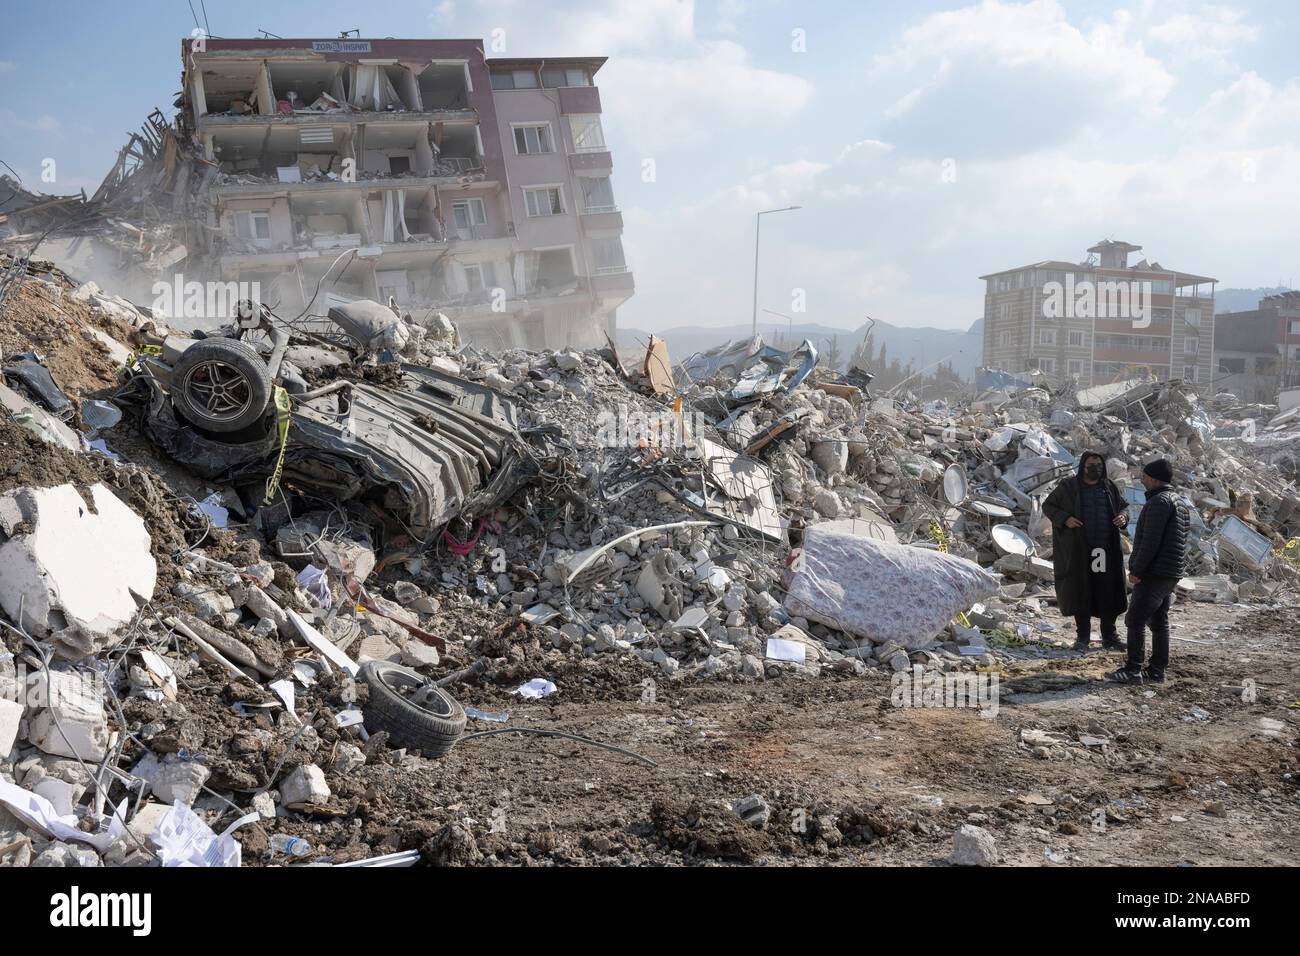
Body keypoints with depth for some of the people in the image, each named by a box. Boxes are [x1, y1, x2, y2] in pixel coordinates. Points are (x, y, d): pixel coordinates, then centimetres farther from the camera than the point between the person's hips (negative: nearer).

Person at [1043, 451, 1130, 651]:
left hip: (1107, 549, 3)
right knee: (1080, 592, 1)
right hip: (1079, 550, -3)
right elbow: (1047, 506, 2)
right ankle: (1082, 636, 11)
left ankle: (1109, 636, 15)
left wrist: (1123, 517, -6)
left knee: (1109, 592, 4)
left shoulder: (1110, 487, 7)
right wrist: (1064, 519, -16)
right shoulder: (1069, 486, -3)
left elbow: (1124, 506, 18)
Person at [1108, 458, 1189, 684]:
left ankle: (1133, 670, -9)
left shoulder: (1159, 501, -15)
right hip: (1172, 573, 10)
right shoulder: (1179, 502, 18)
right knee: (1160, 621, 12)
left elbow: (1151, 541, -22)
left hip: (1155, 573, -10)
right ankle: (1157, 670, 15)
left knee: (1135, 620, -8)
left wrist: (1136, 570, -16)